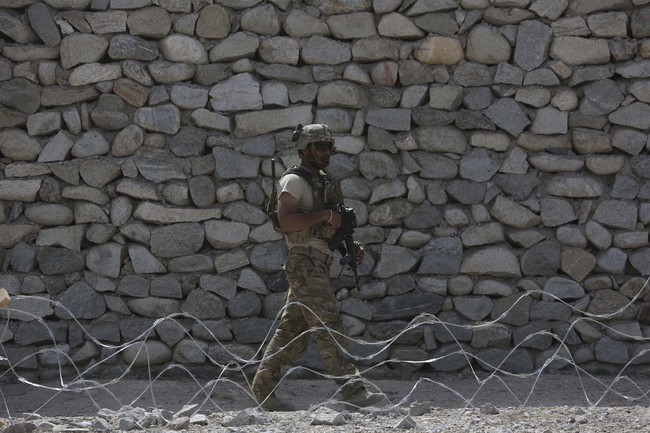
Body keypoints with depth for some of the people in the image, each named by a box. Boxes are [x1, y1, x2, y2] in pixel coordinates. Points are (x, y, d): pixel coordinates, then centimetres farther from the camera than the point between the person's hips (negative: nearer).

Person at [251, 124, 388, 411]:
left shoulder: (323, 182, 21)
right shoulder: (294, 180, -7)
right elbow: (286, 220, -21)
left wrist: (351, 246, 12)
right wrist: (325, 214, -19)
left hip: (319, 265, 9)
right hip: (304, 263, -9)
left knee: (293, 330, 10)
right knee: (328, 326, -14)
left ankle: (264, 387, 15)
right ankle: (352, 390, -20)